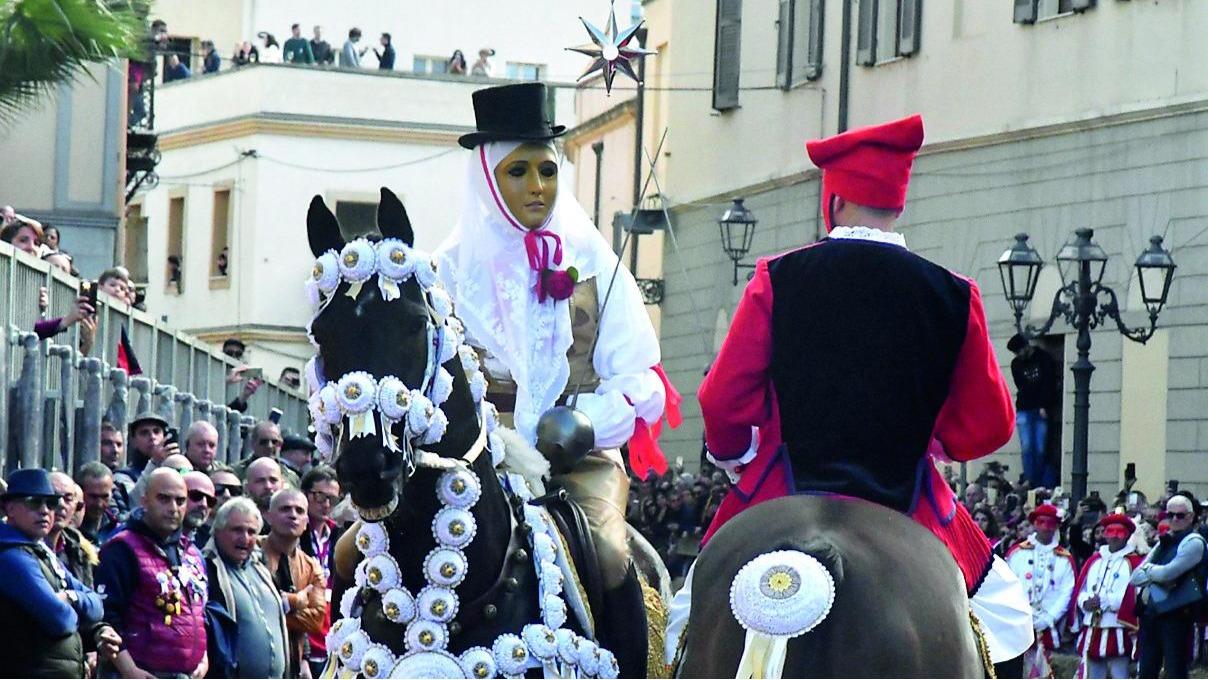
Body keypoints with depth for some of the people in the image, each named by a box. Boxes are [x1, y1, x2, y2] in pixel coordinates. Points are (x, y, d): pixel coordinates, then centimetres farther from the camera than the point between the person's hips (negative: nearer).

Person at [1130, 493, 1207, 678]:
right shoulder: (1163, 542, 16)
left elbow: (1168, 573, -19)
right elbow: (1135, 578, 9)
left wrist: (1147, 570, -1)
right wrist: (1154, 574, -10)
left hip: (1176, 614, -8)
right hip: (1150, 612, 8)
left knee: (1175, 671, -5)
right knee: (1147, 671, 11)